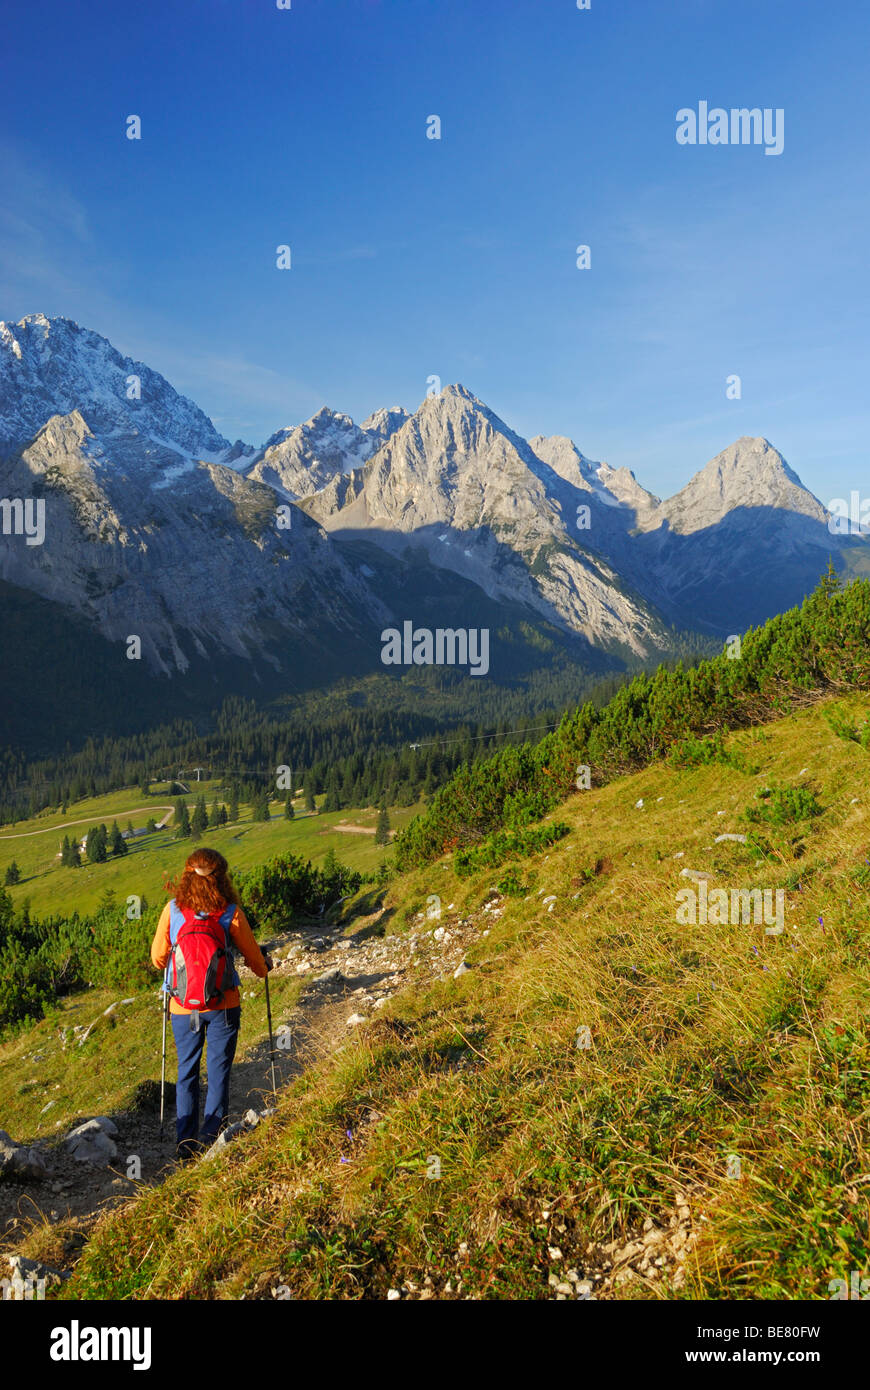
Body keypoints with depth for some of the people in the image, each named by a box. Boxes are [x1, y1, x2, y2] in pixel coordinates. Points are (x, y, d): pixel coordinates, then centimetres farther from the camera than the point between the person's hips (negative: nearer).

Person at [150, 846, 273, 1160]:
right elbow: (253, 957, 0)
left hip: (182, 1007, 2)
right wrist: (264, 967, 23)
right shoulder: (231, 913, -12)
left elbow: (158, 958, 0)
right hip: (223, 1005, -2)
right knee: (218, 1071, 10)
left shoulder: (172, 910, -8)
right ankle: (211, 1138, 11)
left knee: (187, 1072, 17)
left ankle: (185, 1143, 21)